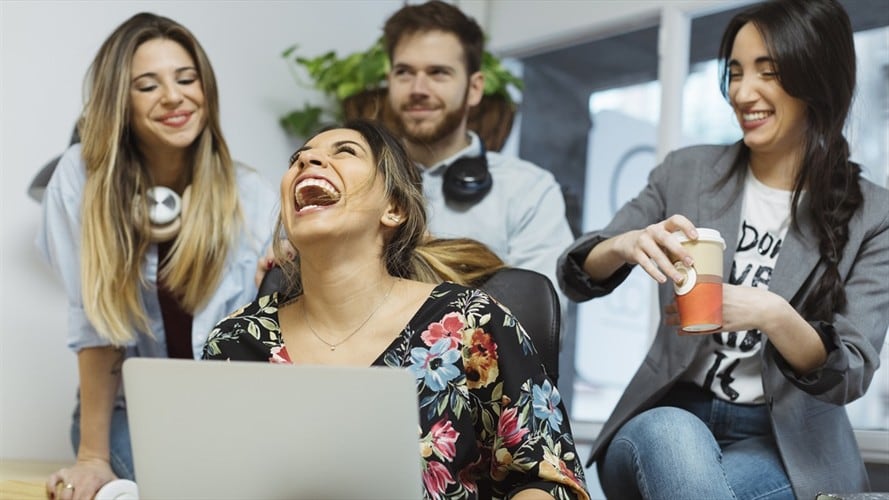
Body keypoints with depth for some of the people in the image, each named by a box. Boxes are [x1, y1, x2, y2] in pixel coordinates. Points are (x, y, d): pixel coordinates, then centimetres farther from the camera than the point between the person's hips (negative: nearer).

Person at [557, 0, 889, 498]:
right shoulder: (686, 172, 4)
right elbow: (577, 277, 2)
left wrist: (775, 317, -28)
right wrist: (626, 245, -23)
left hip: (790, 446, -2)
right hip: (668, 417, 2)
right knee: (671, 435, -34)